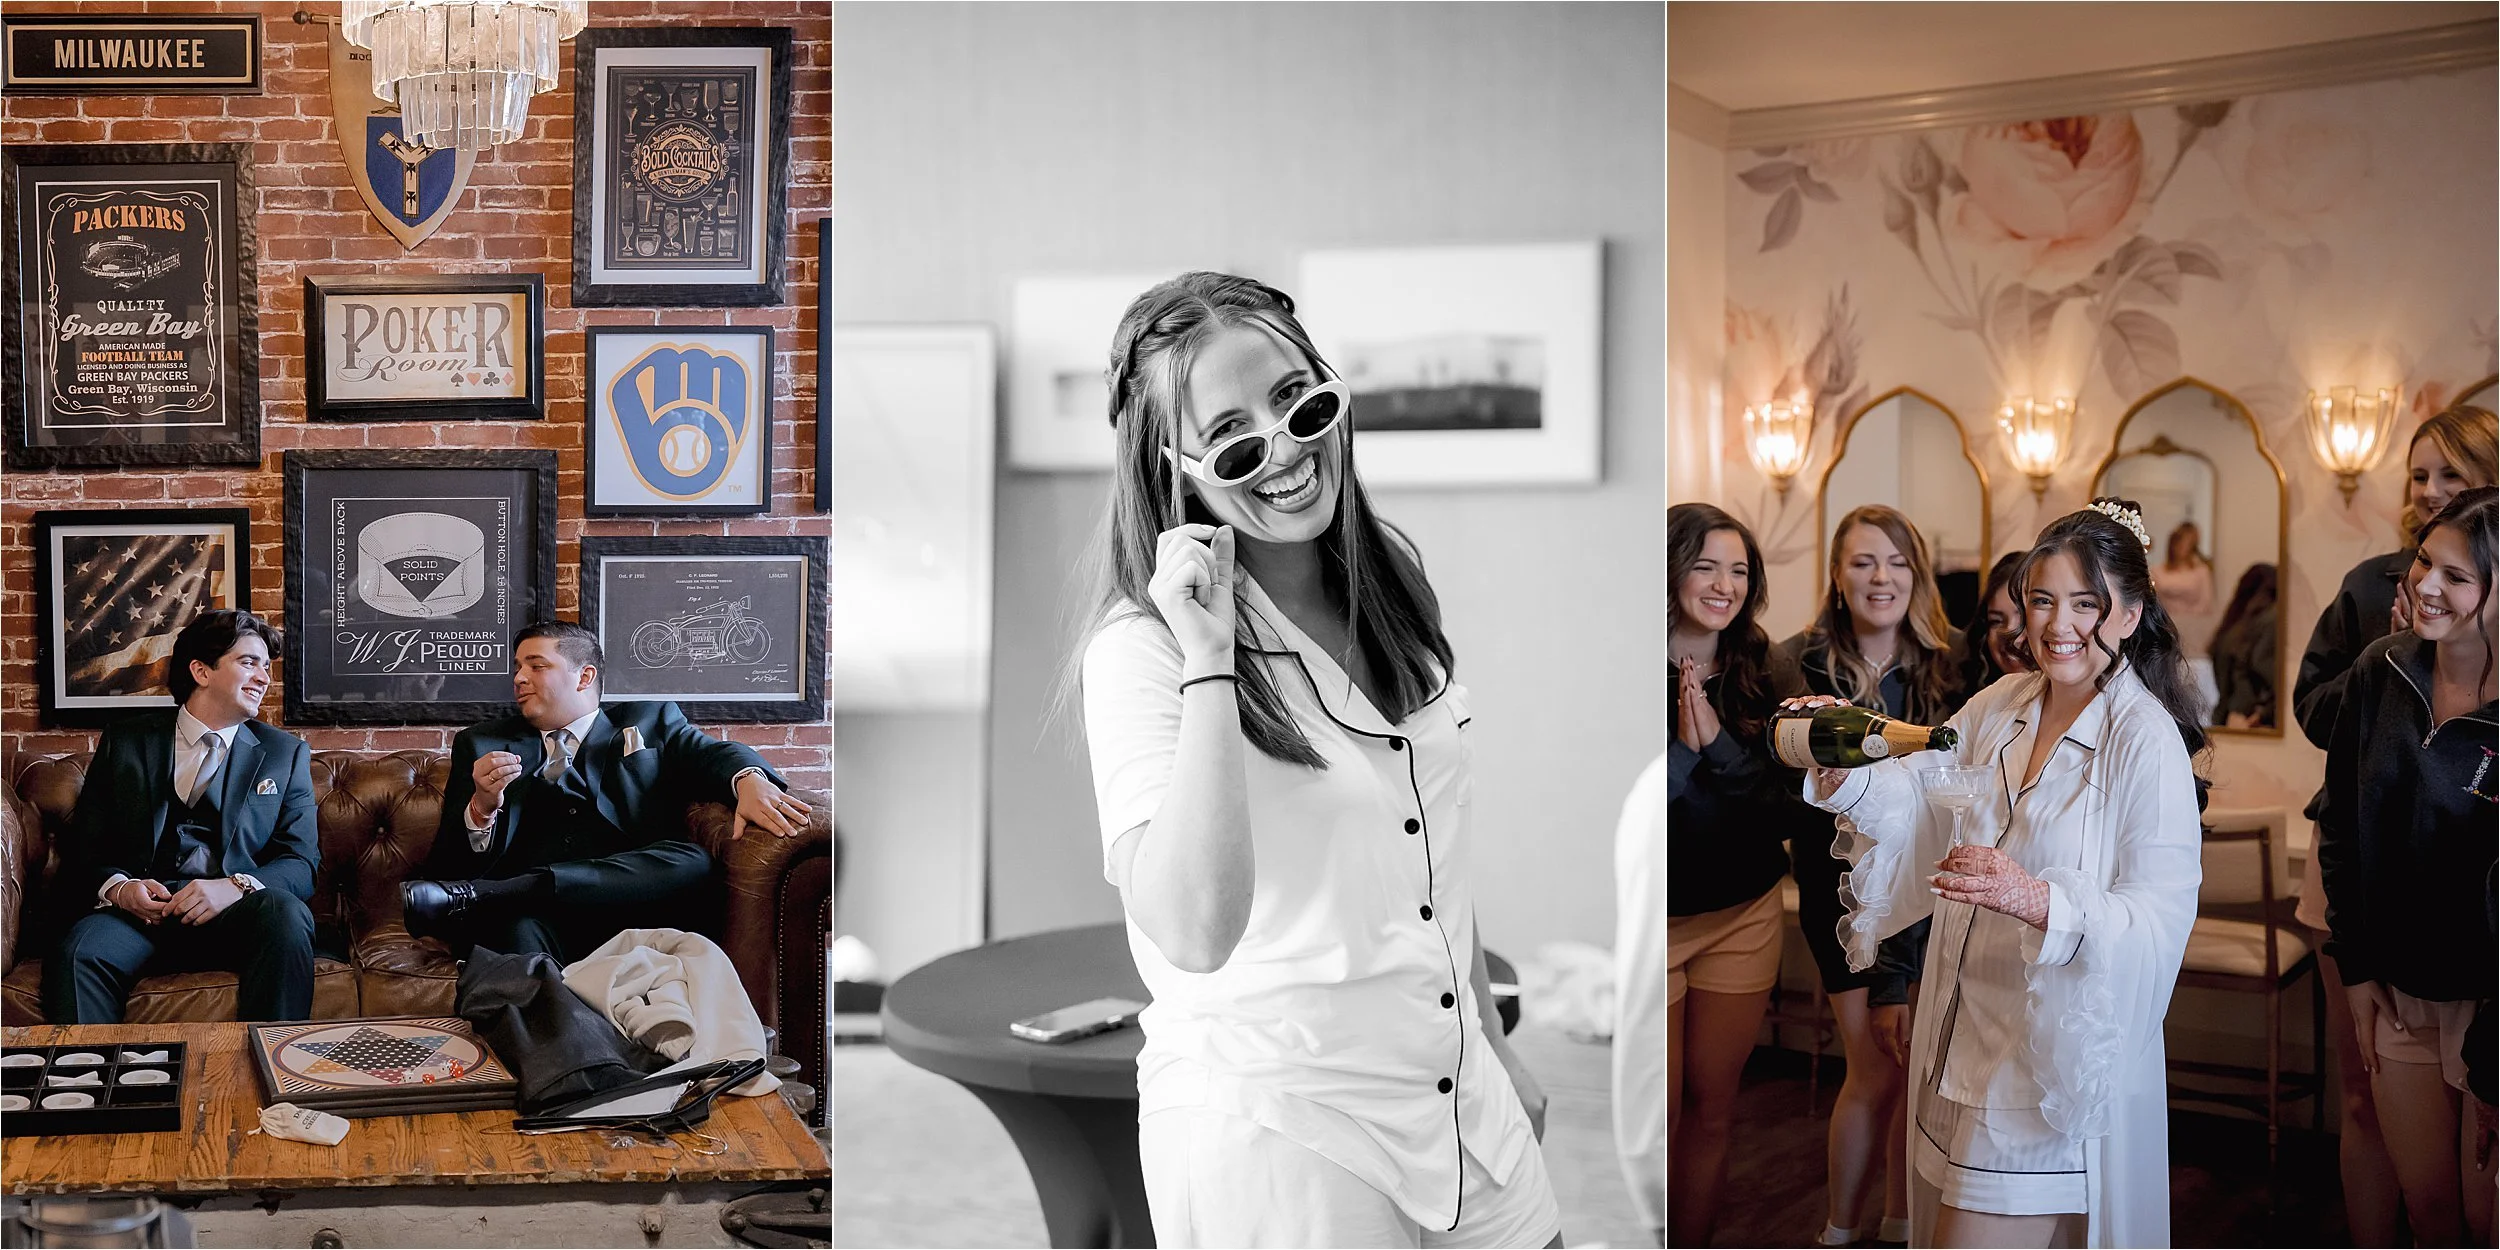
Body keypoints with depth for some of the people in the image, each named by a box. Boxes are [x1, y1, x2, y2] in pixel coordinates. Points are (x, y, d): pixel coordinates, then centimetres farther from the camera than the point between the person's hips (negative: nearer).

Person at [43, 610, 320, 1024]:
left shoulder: (285, 753, 16)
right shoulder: (125, 742, 16)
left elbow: (303, 861, 6)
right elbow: (81, 853, 12)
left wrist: (237, 886, -16)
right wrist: (117, 887, -12)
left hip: (236, 914, 0)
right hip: (143, 908, 0)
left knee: (286, 913, -34)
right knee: (77, 954, -33)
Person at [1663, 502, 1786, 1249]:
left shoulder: (1758, 674, 3)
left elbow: (1777, 796, -3)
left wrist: (1719, 740, -18)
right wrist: (1685, 746, -23)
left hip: (1743, 914, 4)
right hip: (1657, 915, -4)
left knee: (1712, 1108, 12)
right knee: (1660, 1111, 1)